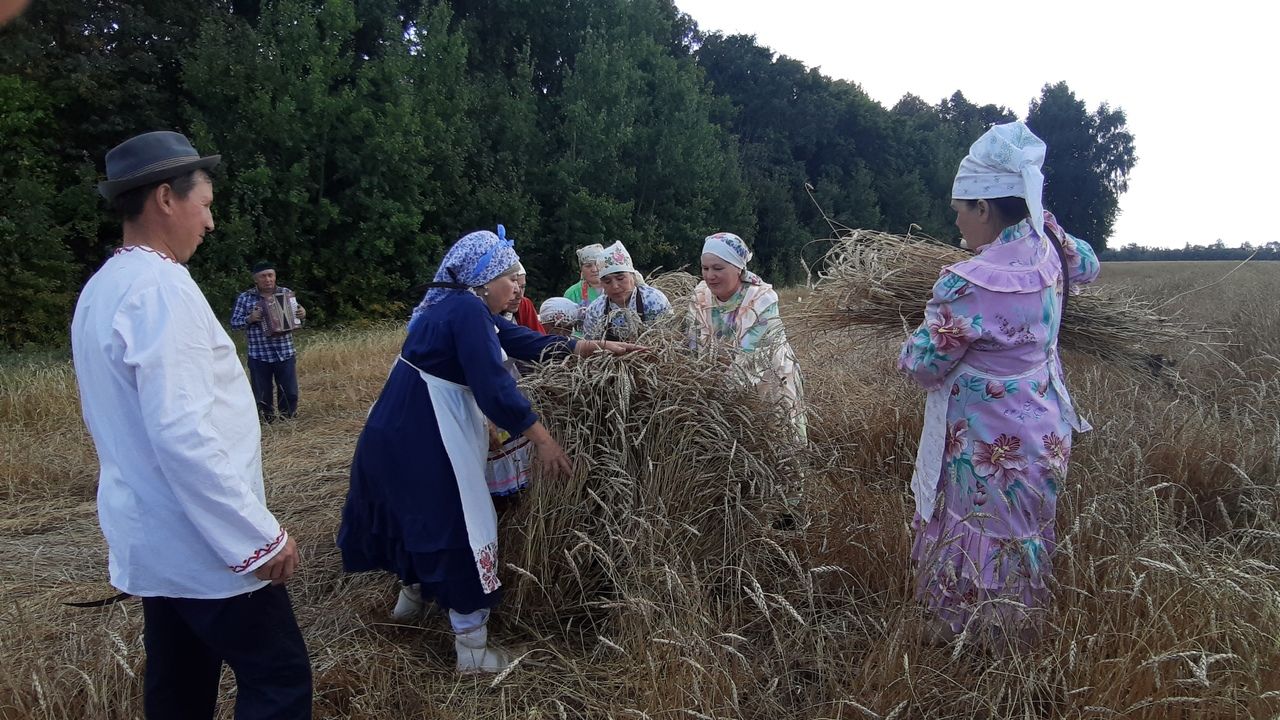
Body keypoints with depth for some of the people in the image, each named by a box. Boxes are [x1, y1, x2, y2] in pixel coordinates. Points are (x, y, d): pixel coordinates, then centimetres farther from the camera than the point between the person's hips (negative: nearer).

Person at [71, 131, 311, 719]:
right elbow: (182, 434, -27)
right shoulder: (160, 287, -20)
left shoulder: (101, 289, 10)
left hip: (154, 537, 10)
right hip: (202, 540, -10)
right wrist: (260, 535, -22)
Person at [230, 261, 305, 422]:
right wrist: (249, 319, -17)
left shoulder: (287, 293, 4)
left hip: (285, 354, 1)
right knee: (263, 396, 8)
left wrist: (302, 314, -10)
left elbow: (295, 316, 13)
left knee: (290, 393, 5)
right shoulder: (244, 298, 0)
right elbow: (234, 323, 2)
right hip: (259, 356, -1)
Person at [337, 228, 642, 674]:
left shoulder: (460, 306, 13)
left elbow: (529, 343, 14)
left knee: (425, 516, 28)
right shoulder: (467, 310, -18)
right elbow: (494, 388, -22)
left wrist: (598, 346, 13)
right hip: (424, 436, -10)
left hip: (403, 429, 10)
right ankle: (472, 650, 10)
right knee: (461, 530, -1)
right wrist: (543, 439, -14)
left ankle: (413, 593, 50)